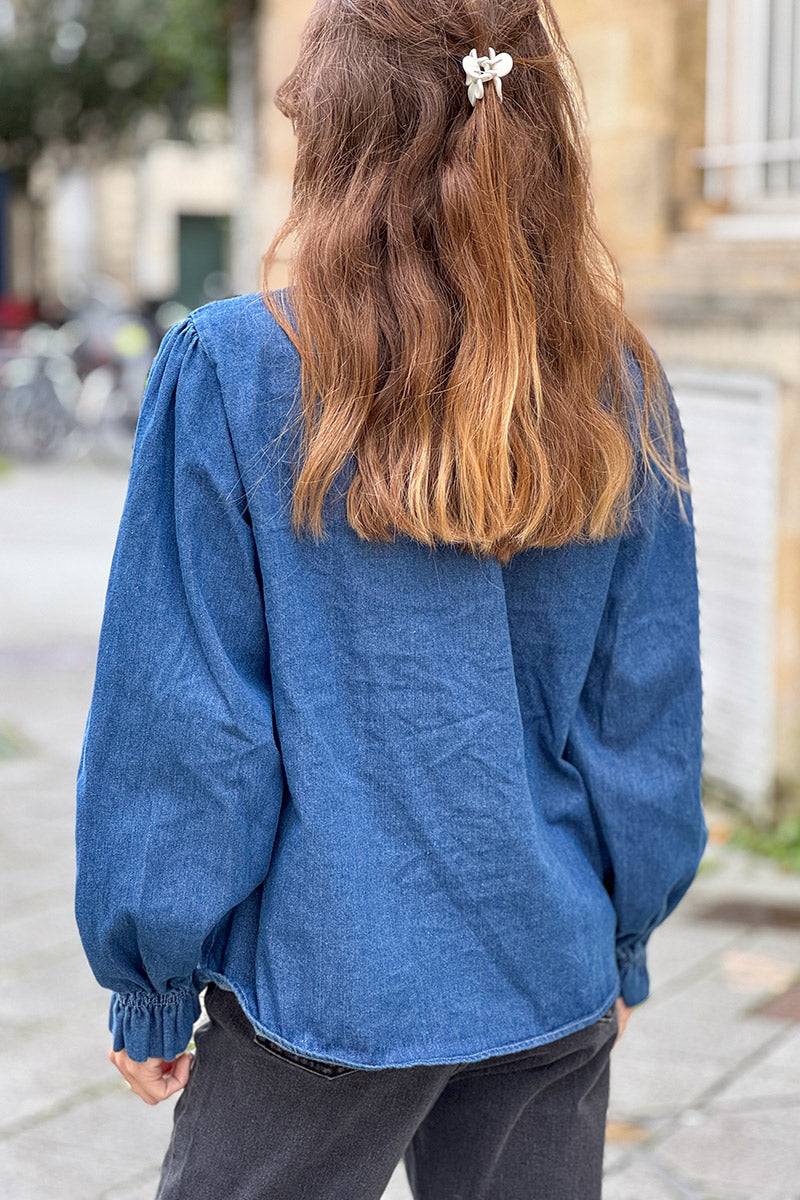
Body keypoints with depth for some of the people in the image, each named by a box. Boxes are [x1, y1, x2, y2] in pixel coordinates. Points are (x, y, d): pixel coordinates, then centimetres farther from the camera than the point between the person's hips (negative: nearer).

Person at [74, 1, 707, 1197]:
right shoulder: (620, 391, -3)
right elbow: (649, 709, 4)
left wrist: (152, 987, 1)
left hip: (328, 984, -3)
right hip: (555, 979, 4)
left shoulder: (228, 374, -14)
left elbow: (181, 721, -11)